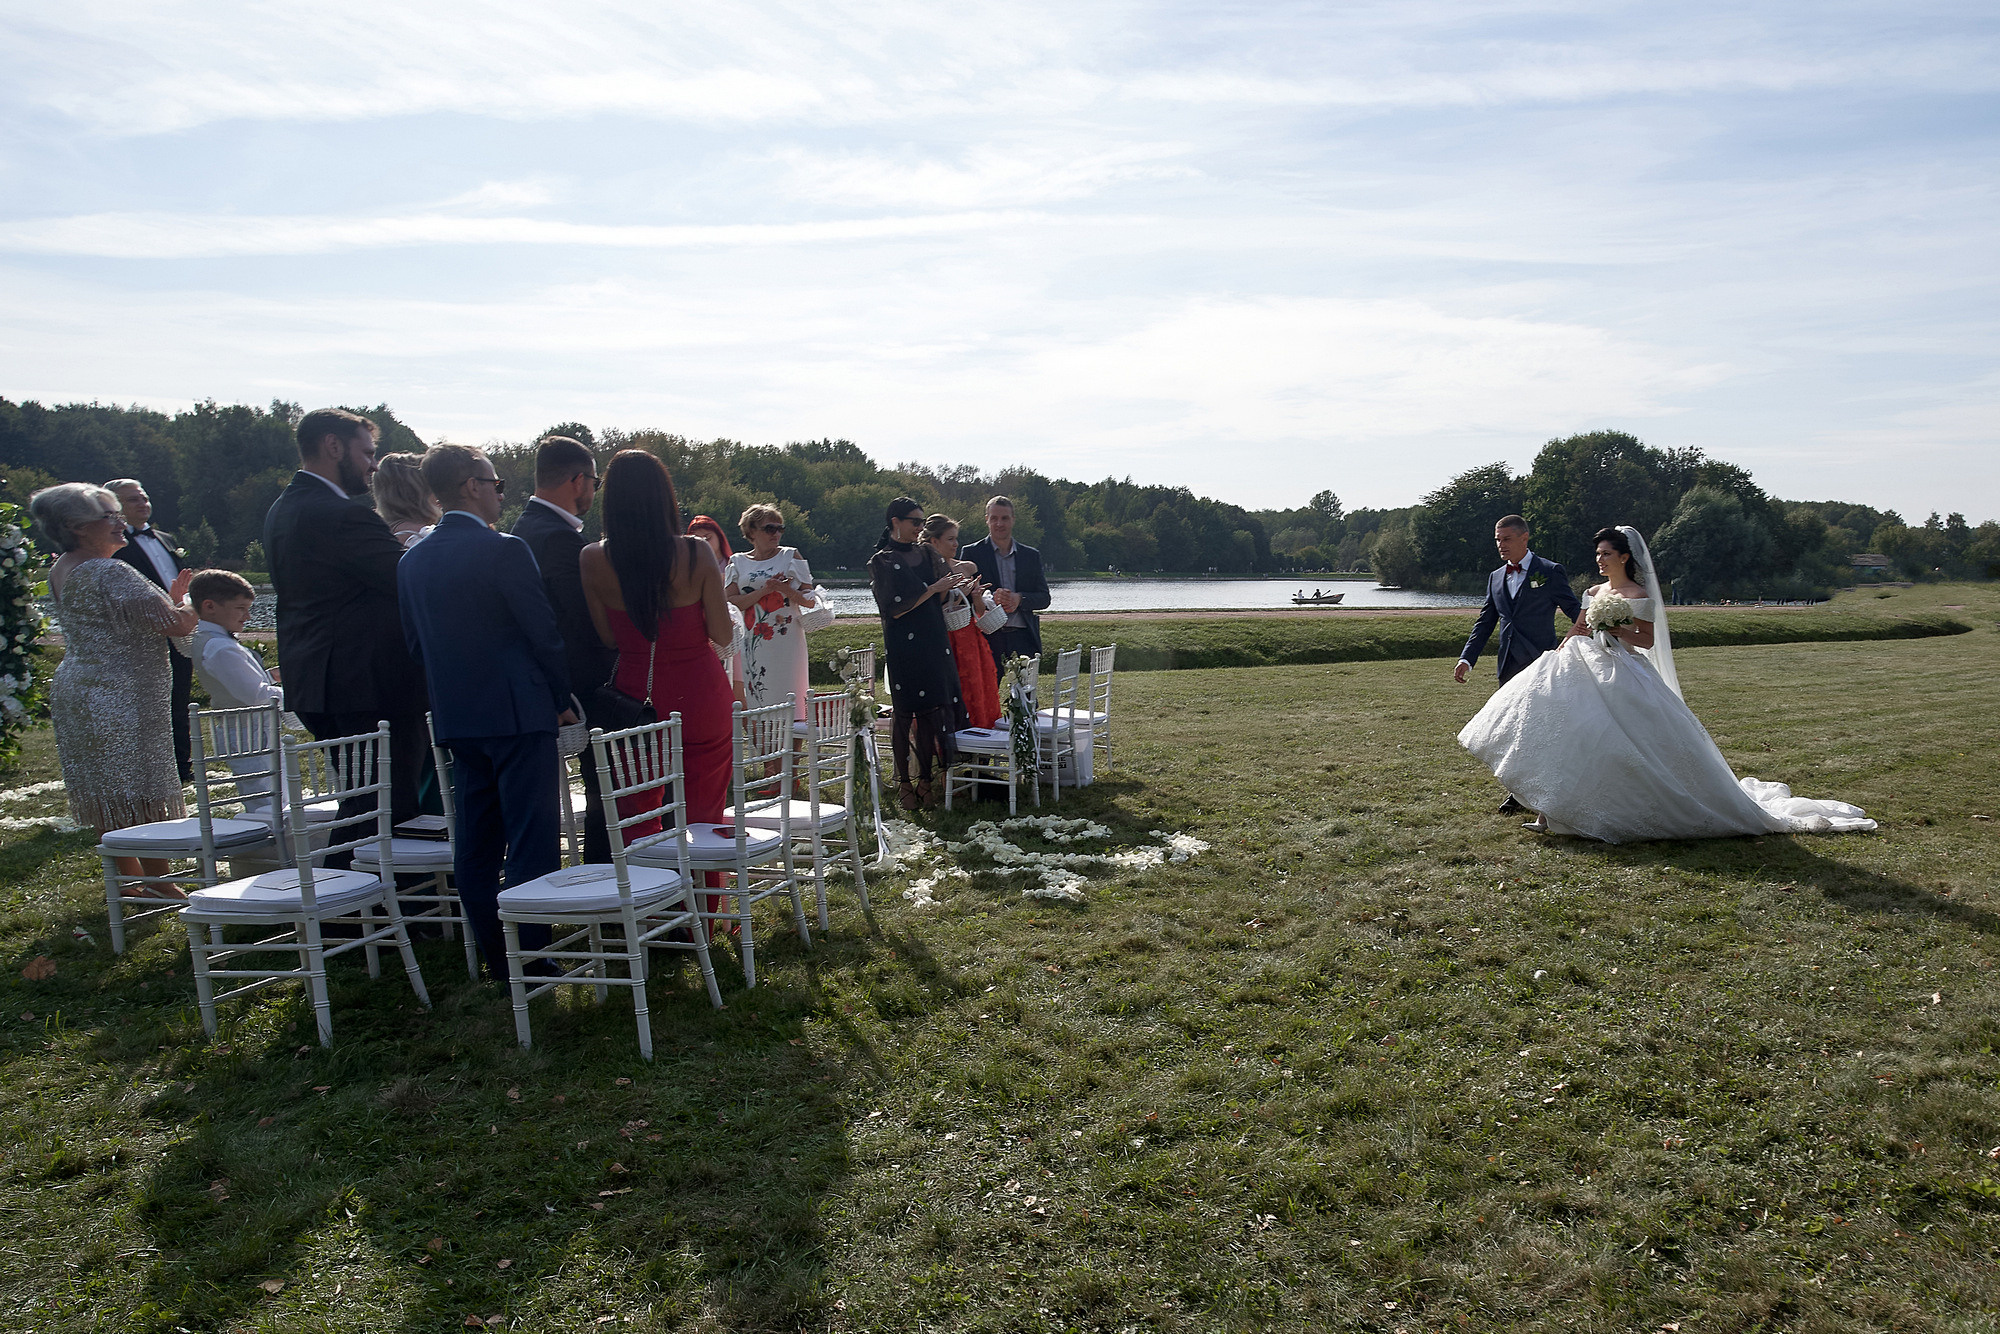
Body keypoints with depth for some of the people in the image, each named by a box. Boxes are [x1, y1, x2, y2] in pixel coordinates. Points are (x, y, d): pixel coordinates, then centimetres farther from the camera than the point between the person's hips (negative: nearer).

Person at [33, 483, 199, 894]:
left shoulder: (61, 570, 14)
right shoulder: (109, 572, -18)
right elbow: (174, 624, -21)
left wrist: (169, 597, 13)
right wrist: (193, 604, -1)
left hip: (76, 690, 10)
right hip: (120, 697, -10)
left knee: (106, 797, 15)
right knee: (141, 796, -4)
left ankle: (127, 884, 24)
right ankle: (161, 887, 2)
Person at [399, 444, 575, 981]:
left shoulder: (411, 561, 8)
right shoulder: (504, 550, -14)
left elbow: (414, 642, 13)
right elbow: (544, 633, -12)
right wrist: (560, 699, 1)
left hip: (455, 717, 7)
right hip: (518, 714, -7)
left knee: (475, 840, 13)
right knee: (531, 838, -1)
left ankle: (493, 952, 20)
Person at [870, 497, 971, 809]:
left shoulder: (925, 553, 13)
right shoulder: (881, 561, -3)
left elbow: (937, 600, 15)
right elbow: (893, 608, -11)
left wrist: (952, 587, -7)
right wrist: (934, 588, -13)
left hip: (933, 642, 5)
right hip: (903, 646, -5)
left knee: (931, 709, 3)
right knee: (905, 712, -1)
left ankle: (925, 779, 11)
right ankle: (903, 781, 9)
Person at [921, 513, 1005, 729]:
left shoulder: (968, 568, 11)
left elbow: (980, 611, 14)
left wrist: (977, 597, -8)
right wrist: (961, 593, -16)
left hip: (971, 641, 6)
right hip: (945, 644, -6)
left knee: (981, 698, 7)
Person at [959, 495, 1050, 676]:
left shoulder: (1031, 555, 13)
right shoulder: (971, 553, 5)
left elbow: (1044, 598, 10)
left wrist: (1019, 599, -9)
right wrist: (990, 599, -17)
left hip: (1024, 640, 2)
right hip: (987, 638, -2)